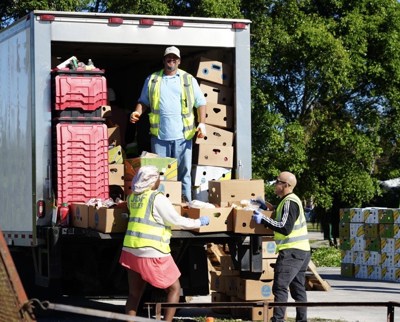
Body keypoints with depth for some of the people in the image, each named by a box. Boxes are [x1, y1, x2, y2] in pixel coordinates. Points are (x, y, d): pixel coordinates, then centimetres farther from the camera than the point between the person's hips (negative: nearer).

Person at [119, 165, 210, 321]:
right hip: (152, 253, -6)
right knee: (174, 289, 8)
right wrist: (199, 222, 7)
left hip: (131, 250, 7)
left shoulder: (132, 197, 9)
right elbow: (177, 221, -7)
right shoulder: (158, 199, -12)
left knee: (134, 294, 11)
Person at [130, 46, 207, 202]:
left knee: (184, 171, 0)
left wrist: (202, 123, -2)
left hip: (183, 135, -1)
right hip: (159, 134, 1)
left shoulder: (189, 79, 11)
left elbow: (200, 103, 11)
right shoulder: (152, 80, 14)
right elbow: (143, 101, 18)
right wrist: (137, 112, -3)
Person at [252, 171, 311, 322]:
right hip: (301, 251, 11)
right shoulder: (290, 200, 18)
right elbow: (282, 219, 30)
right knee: (298, 287, 13)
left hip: (292, 251, -11)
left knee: (280, 287, -13)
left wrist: (263, 219, -17)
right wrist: (266, 208, 20)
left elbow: (285, 228, -21)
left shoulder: (290, 202, -13)